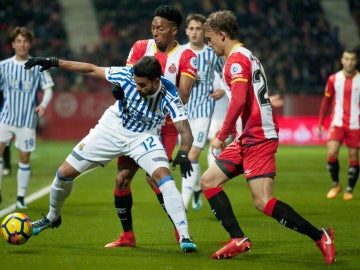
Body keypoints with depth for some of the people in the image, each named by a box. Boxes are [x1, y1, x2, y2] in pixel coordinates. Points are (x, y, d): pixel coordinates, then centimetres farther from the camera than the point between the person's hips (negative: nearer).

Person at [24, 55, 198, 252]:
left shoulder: (169, 97, -29)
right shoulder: (127, 75, -26)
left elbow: (186, 131, -33)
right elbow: (92, 69, -13)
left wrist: (183, 154, -53)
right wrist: (54, 62, -13)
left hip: (143, 138, -2)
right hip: (111, 130, 2)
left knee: (163, 175, -29)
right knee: (65, 172, 3)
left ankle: (184, 236, -26)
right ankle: (53, 217, 33)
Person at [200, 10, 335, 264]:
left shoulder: (236, 59, -11)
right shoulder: (249, 57, 19)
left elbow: (239, 101, -23)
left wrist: (221, 136, -18)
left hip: (258, 139, -10)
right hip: (248, 138, 10)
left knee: (263, 202, -16)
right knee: (209, 181, 8)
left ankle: (319, 236, -8)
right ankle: (238, 240, 2)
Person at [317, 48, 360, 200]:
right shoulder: (333, 79, 4)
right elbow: (326, 101, 12)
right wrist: (320, 123, 10)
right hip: (337, 123, 1)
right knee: (332, 153, -13)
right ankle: (335, 185, 9)